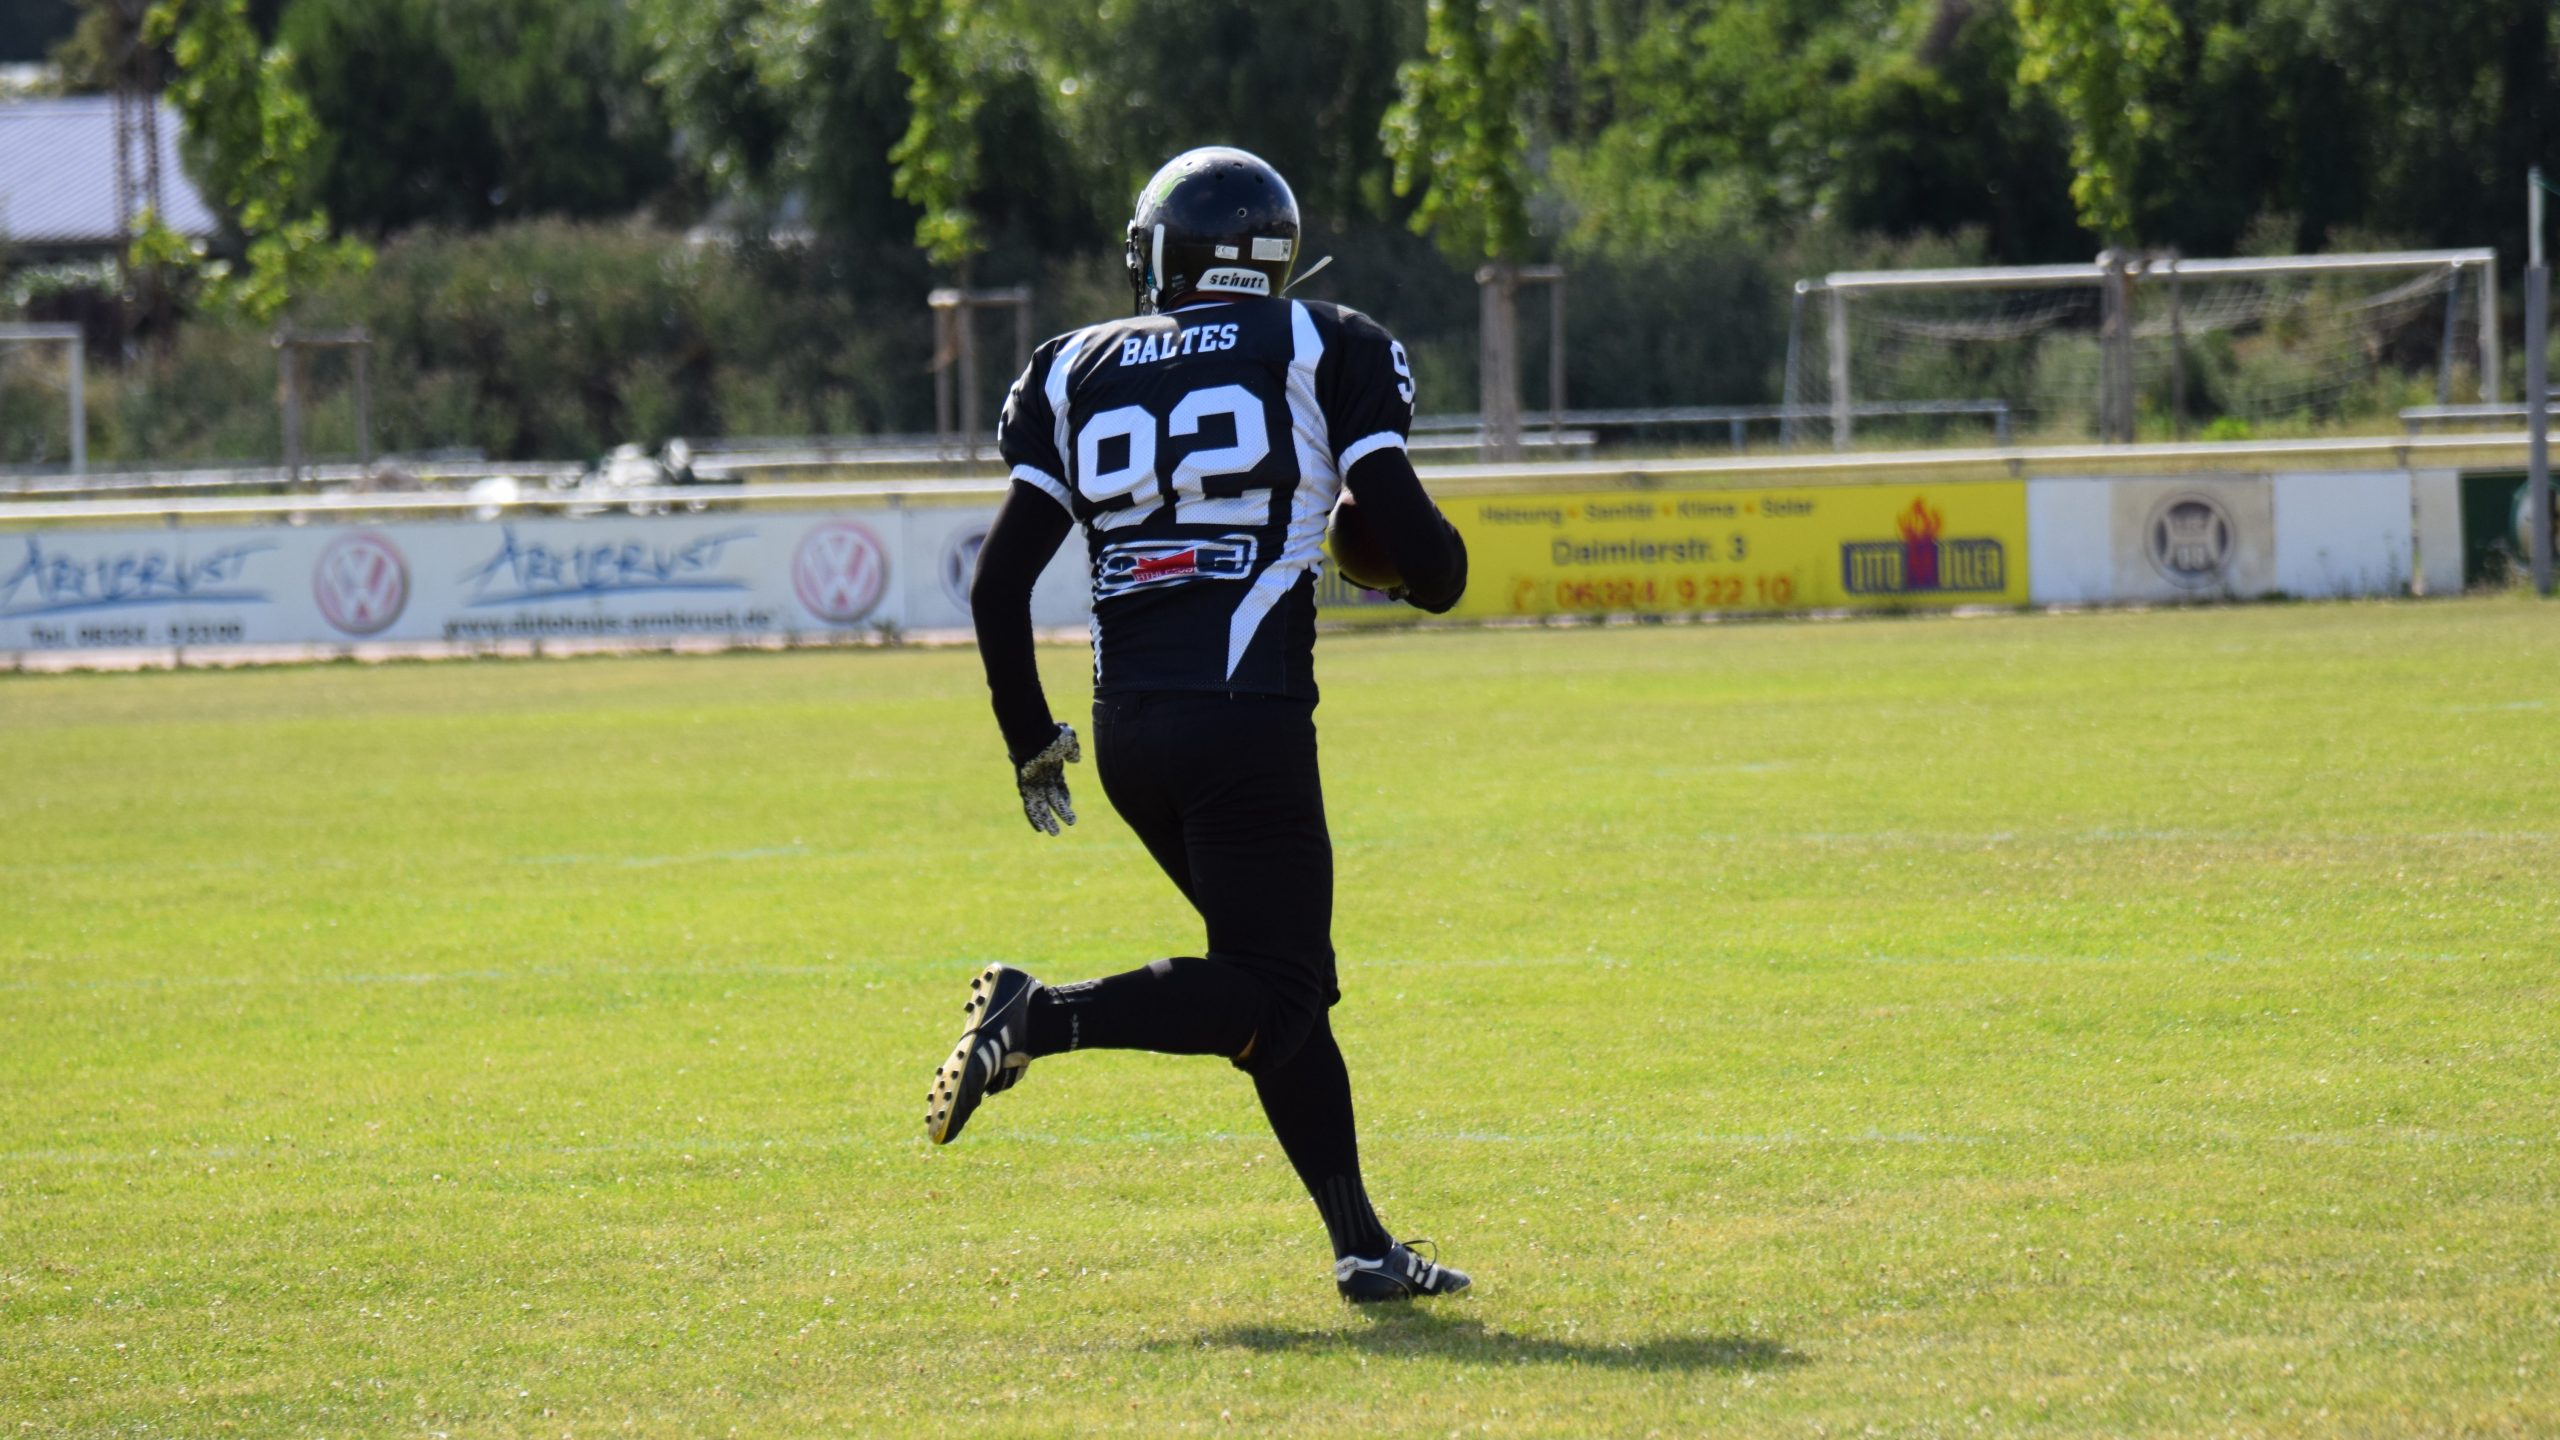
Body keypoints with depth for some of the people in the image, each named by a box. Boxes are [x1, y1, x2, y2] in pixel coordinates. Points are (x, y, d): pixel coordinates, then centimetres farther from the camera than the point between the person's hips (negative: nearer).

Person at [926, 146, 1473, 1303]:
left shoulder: (1078, 373, 13)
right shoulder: (1320, 351, 3)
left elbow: (1000, 581, 8)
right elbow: (1415, 543, -3)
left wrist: (1031, 745, 19)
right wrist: (1435, 576, 21)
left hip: (1128, 730, 6)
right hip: (1247, 719, -6)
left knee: (1284, 984, 15)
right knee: (1275, 996, 0)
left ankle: (1361, 1243, 11)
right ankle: (1042, 1019, -18)